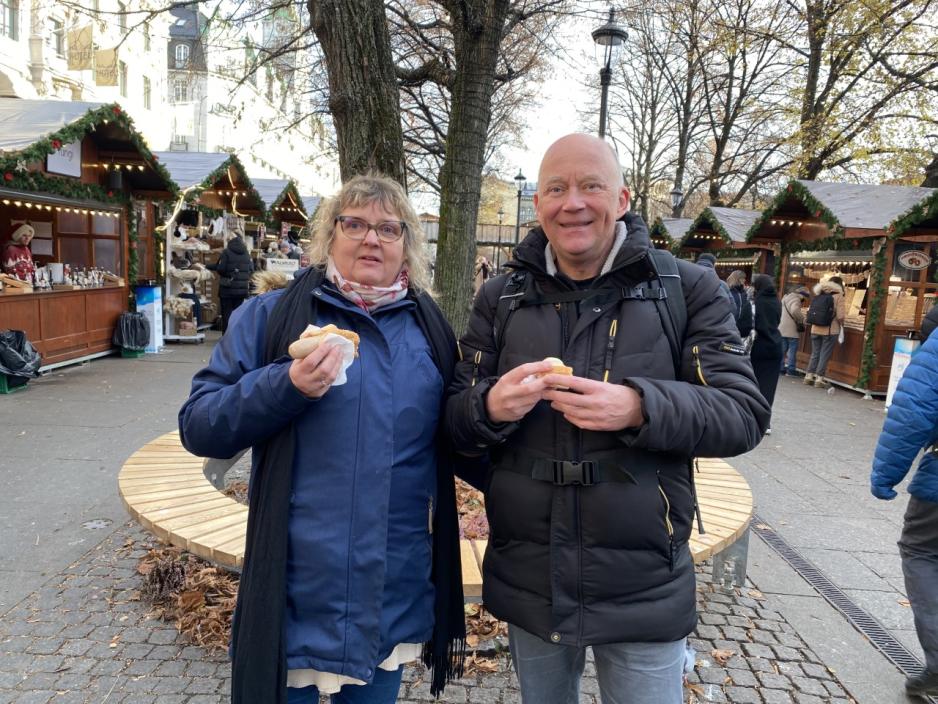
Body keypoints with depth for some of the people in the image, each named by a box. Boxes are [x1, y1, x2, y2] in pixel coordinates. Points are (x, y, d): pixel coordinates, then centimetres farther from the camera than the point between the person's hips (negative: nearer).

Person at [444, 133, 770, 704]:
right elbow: (456, 423, 3)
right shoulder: (500, 298, 1)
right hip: (528, 584, 3)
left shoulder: (687, 288, -6)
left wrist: (640, 408, -28)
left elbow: (744, 415, -10)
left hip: (645, 590, -2)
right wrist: (491, 407, -21)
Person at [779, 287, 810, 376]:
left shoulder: (786, 298, 20)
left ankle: (780, 368, 13)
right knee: (792, 350, -3)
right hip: (791, 330, -9)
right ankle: (791, 369, -2)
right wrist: (801, 319, -16)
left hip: (781, 328, 9)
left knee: (782, 349, 11)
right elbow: (795, 311, -30)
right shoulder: (795, 300, -12)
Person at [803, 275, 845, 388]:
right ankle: (819, 378, 1)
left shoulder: (819, 294, 7)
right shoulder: (838, 296, -6)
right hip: (830, 330, -4)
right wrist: (841, 325, 6)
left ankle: (809, 376, 13)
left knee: (815, 353, 13)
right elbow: (840, 316, -12)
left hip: (816, 329, 5)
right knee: (825, 355, 1)